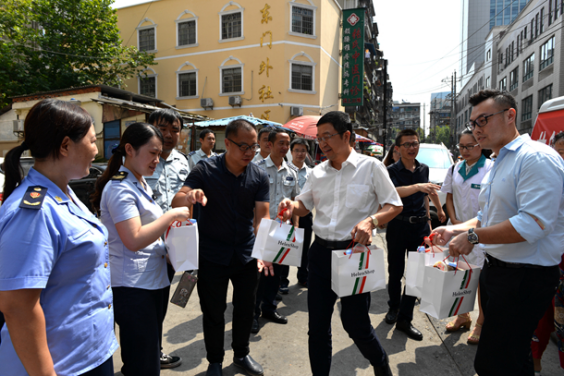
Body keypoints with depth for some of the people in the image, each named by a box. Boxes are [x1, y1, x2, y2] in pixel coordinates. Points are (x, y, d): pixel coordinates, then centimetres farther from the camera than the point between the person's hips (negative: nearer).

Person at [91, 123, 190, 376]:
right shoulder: (120, 188, -17)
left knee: (151, 353, 21)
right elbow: (133, 239, -26)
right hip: (133, 288, -9)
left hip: (155, 281, 10)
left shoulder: (141, 184, 12)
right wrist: (172, 215, -21)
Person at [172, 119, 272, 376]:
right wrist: (188, 197, -44)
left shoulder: (259, 177, -6)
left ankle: (241, 354, 44)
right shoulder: (206, 170, -13)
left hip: (247, 256, 3)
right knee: (213, 313, 12)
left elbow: (262, 217, -11)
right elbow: (176, 201, -19)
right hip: (212, 256, -2)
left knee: (245, 309, 18)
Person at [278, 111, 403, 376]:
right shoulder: (318, 172, 9)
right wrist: (292, 206, -8)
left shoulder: (371, 167, -4)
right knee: (317, 325, 11)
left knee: (355, 322, 7)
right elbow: (304, 206, 15)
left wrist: (371, 221, -22)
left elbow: (395, 206, -3)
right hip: (321, 252, 4)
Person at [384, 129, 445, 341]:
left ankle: (404, 319, 13)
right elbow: (393, 192, -28)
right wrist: (417, 186, -41)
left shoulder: (424, 169, 8)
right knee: (395, 271, 10)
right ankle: (393, 307, 34)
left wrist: (433, 214, 30)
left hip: (420, 226, 3)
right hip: (398, 226, -3)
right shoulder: (392, 171, -7)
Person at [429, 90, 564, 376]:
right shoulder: (497, 164, 15)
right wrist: (455, 230, 7)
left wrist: (473, 236, -21)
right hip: (495, 269, 9)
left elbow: (533, 223, -27)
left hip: (525, 277, -9)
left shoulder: (536, 157, -16)